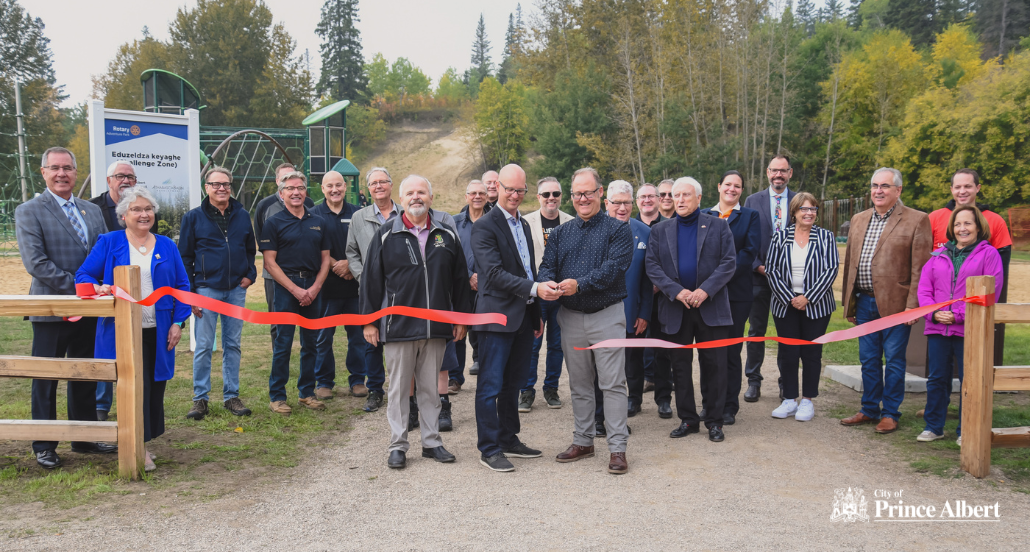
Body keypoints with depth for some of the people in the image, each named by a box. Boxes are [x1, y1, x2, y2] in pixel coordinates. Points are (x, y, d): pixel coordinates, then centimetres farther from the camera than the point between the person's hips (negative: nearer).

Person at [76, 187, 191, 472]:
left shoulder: (166, 246, 11)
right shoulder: (108, 243, 5)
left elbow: (182, 286, 10)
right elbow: (83, 275, 3)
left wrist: (178, 323, 1)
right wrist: (98, 287, -20)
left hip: (158, 332, 3)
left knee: (154, 387, 7)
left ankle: (141, 442, 21)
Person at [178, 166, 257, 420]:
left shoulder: (242, 216, 9)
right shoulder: (193, 217, 1)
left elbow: (251, 250, 19)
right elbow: (185, 257, 2)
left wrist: (250, 275, 3)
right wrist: (190, 293, -4)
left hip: (236, 290, 3)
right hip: (206, 289, -3)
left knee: (233, 345, 8)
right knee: (204, 347, -1)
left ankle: (231, 396, 17)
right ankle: (200, 398, 10)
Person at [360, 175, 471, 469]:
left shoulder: (447, 235, 8)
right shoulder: (386, 235, 1)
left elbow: (460, 279, 11)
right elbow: (372, 280, 1)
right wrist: (370, 321, -2)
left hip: (436, 326, 2)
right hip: (398, 324, -2)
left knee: (430, 387, 12)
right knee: (399, 388, 6)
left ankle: (432, 441, 22)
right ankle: (398, 445, 16)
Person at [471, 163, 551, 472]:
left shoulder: (523, 224, 16)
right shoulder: (485, 226, -10)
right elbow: (494, 273, -20)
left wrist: (537, 314, 20)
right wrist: (535, 288, -27)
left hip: (523, 316, 8)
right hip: (498, 316, -8)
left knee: (513, 383, 16)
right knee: (491, 385, -1)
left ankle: (509, 440, 28)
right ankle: (489, 449, 8)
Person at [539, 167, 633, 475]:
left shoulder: (618, 230, -2)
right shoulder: (561, 233, 12)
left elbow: (613, 268, -15)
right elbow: (547, 265, 5)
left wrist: (579, 284, -26)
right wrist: (546, 282, -19)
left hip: (607, 315, -4)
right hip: (570, 317, 5)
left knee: (613, 383, -3)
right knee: (579, 384, 13)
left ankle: (617, 448, 4)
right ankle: (583, 441, 25)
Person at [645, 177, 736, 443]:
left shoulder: (718, 226, 5)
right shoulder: (660, 230, 9)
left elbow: (729, 262, -2)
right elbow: (652, 265, 1)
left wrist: (705, 290, -15)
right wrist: (677, 291, -13)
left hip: (711, 307, -2)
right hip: (675, 309, 2)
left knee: (714, 365, 2)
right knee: (680, 365, 7)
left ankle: (714, 421, 14)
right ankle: (687, 419, 19)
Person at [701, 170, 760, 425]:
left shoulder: (750, 216, 8)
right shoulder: (703, 216, 12)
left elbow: (750, 251, -3)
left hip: (737, 291, -2)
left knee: (731, 351, 0)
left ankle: (730, 407, 9)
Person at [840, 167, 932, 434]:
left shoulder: (916, 221, -4)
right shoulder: (858, 220, 13)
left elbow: (920, 269, -8)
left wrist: (912, 306, -13)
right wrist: (849, 304, 13)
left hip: (895, 303, -5)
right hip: (864, 302, 5)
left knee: (894, 360, 5)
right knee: (868, 359, 13)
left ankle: (890, 413, 17)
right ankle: (869, 410, 25)